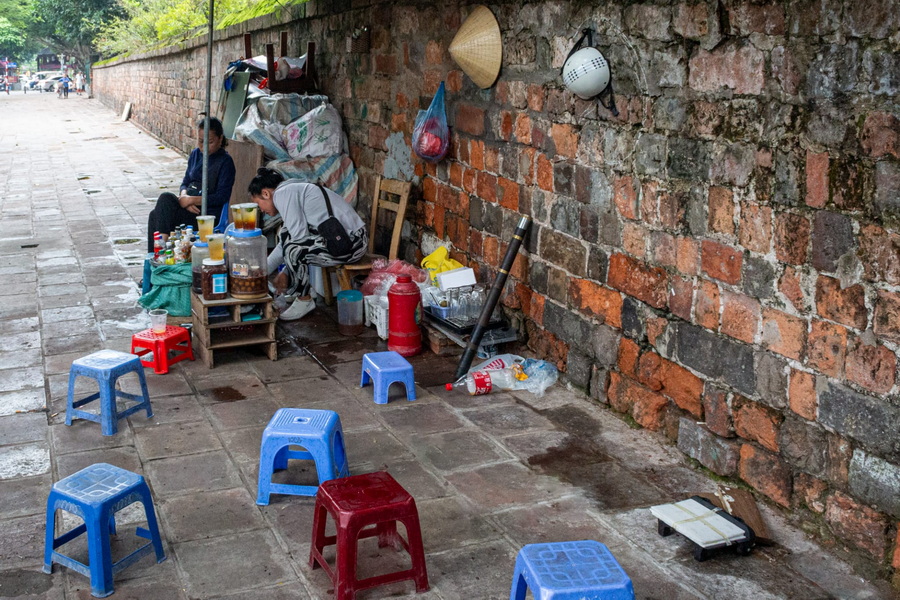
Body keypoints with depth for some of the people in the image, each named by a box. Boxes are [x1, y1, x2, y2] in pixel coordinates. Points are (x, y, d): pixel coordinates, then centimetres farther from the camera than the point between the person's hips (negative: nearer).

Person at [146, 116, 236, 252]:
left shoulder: (225, 162, -6)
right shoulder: (195, 154, 15)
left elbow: (221, 198, -12)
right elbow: (185, 183, 18)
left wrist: (192, 200, -15)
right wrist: (184, 196, -6)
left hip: (208, 215, -7)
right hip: (191, 209, 7)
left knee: (166, 199, -25)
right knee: (155, 215, -20)